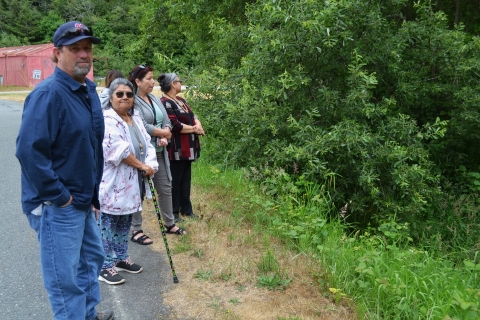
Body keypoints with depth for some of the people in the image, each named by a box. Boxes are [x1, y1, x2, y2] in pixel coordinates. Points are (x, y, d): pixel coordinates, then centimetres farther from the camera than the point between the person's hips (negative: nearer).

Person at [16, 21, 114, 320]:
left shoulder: (89, 90, 8)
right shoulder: (48, 94, -20)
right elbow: (29, 150, -28)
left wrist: (94, 194, 16)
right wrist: (59, 196, -21)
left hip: (84, 200, 10)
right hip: (56, 206, -9)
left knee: (92, 257, 24)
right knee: (65, 278, 3)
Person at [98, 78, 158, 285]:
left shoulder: (135, 117, 13)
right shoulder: (107, 119, -15)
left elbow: (146, 143, 9)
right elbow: (118, 150, -24)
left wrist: (151, 164, -9)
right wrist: (141, 165, -17)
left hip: (131, 182, 9)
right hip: (112, 183, -9)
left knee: (125, 223, 18)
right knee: (108, 223, 1)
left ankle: (121, 258, 33)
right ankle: (105, 267, 11)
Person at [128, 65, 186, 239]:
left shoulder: (155, 99, 11)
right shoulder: (133, 101, -13)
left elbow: (167, 122, 9)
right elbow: (142, 127, -21)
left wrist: (164, 138, -11)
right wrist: (163, 132, -7)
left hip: (159, 152, 8)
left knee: (166, 188, 13)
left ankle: (170, 224, 28)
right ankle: (136, 230, 15)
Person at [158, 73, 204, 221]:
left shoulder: (181, 100, 15)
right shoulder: (165, 103, -15)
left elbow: (193, 115, 15)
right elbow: (175, 126, -22)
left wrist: (198, 125, -8)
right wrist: (194, 129, -11)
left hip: (187, 148, 9)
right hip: (176, 149, -9)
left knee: (185, 179, 15)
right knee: (175, 181, 0)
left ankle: (186, 209, 25)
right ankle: (173, 211, 11)